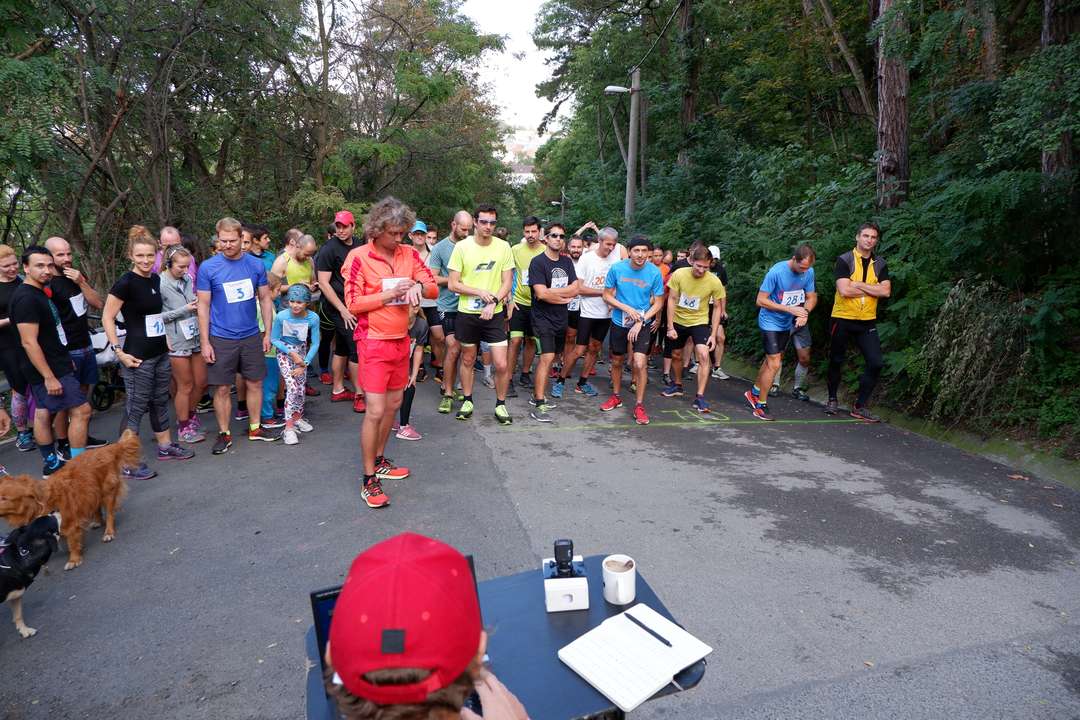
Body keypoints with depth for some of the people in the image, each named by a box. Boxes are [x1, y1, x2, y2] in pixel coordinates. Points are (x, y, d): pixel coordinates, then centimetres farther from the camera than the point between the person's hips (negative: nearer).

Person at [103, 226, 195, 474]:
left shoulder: (155, 279, 8)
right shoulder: (125, 283, -14)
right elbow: (107, 318, -13)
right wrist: (119, 352, -17)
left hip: (160, 352, 8)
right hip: (138, 357, -8)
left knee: (160, 401, 17)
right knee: (136, 407, -2)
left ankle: (165, 447, 31)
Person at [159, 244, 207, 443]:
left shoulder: (187, 280, 4)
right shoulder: (159, 284, -11)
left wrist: (198, 306, -2)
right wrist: (184, 310, -17)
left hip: (196, 338, 6)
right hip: (177, 343, -5)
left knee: (201, 383, 12)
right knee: (185, 386, 6)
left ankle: (189, 415, 36)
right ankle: (184, 427, 22)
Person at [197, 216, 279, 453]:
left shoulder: (256, 265, 0)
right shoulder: (208, 268, -7)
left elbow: (265, 300, 6)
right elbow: (203, 306, -4)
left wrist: (268, 333, 4)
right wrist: (204, 342, -7)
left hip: (251, 336, 2)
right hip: (221, 339, -2)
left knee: (255, 383, 11)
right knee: (222, 388, 6)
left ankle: (255, 428, 27)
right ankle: (224, 434, 20)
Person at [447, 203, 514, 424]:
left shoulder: (503, 247, -3)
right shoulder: (462, 247, -6)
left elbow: (507, 282, -1)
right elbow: (453, 284, -6)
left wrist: (493, 303, -15)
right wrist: (480, 292, -17)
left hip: (495, 314, 0)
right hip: (467, 313, 0)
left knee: (501, 364, -4)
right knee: (468, 359, 14)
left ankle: (500, 404, 16)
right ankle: (467, 401, 31)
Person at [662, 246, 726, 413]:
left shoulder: (714, 282, -19)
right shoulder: (679, 274, -18)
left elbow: (717, 308, -8)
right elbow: (672, 300, -10)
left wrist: (713, 335, -11)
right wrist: (670, 327, -13)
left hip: (700, 322, -2)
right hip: (678, 321, 2)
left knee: (703, 355, -19)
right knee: (676, 355, 16)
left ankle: (700, 397, -12)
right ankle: (677, 385, 41)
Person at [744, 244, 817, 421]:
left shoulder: (809, 272, -8)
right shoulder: (776, 272, -24)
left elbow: (811, 297, 4)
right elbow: (761, 300, -21)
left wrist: (805, 311, -19)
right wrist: (790, 309, -25)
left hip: (787, 324, 6)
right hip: (770, 322, -6)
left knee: (771, 360, 18)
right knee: (774, 364, -9)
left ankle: (754, 392, 38)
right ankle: (761, 405, 5)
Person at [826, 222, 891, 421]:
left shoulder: (880, 264, 7)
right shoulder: (844, 260, -7)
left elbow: (886, 291, -6)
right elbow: (844, 290, -19)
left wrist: (859, 285, -13)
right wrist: (872, 289, -9)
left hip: (867, 322, 4)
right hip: (842, 319, -3)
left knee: (876, 363, -5)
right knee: (836, 361, 10)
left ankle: (860, 407, 7)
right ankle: (832, 399, 30)